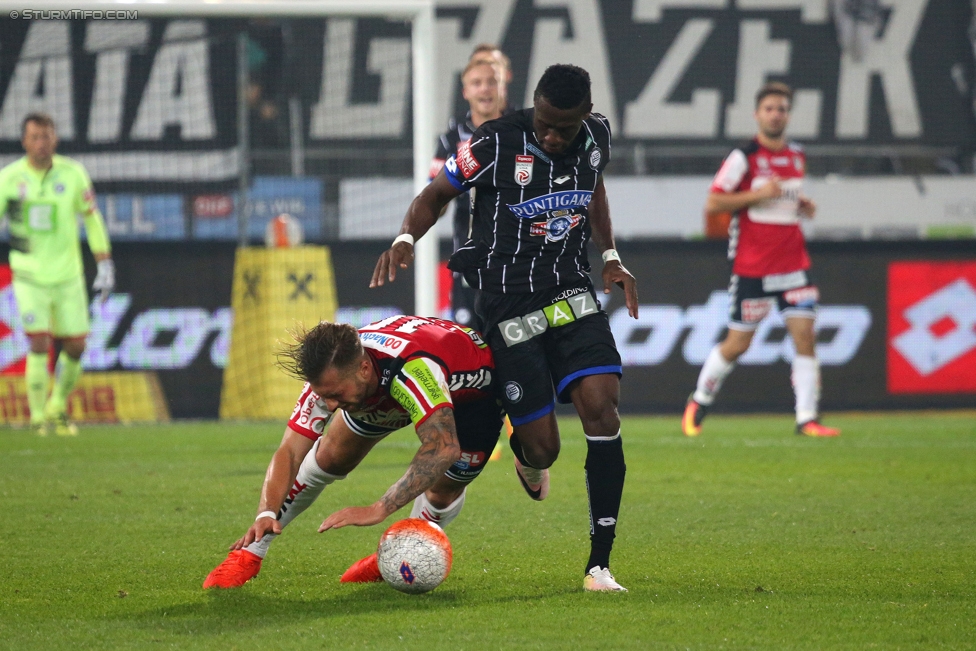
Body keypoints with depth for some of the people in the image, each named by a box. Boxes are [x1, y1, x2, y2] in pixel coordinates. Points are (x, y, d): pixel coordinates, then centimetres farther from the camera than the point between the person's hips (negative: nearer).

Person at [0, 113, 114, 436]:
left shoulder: (72, 173, -4)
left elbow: (92, 218, 5)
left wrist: (105, 267, 3)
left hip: (67, 276, 2)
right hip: (29, 276, -2)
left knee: (75, 347, 4)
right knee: (39, 345, -14)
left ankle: (58, 409, 28)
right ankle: (38, 418, 0)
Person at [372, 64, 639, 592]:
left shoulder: (596, 136, 1)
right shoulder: (497, 144, -15)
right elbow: (436, 193, -3)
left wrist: (610, 256, 15)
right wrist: (405, 237, -21)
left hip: (573, 295, 4)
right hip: (510, 307, -4)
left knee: (600, 407, -17)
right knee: (542, 447, -7)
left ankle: (599, 564, -11)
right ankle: (526, 457, 38)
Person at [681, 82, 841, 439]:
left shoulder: (797, 157, 11)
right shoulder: (743, 157, -8)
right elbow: (712, 204, -9)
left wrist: (803, 206, 6)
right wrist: (758, 195, -18)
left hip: (793, 261, 5)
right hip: (752, 267, -5)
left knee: (805, 336, -8)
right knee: (737, 343, 2)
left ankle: (807, 418, -6)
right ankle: (699, 403, 25)